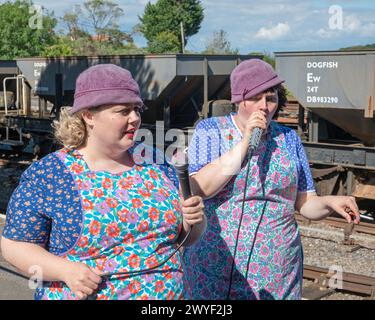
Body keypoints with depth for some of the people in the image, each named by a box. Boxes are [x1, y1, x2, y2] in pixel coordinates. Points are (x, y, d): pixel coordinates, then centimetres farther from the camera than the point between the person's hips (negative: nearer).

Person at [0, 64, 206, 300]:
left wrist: (195, 219, -14)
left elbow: (186, 236, 7)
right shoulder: (47, 175, -11)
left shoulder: (154, 162, -1)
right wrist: (64, 270, -22)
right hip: (84, 292, -3)